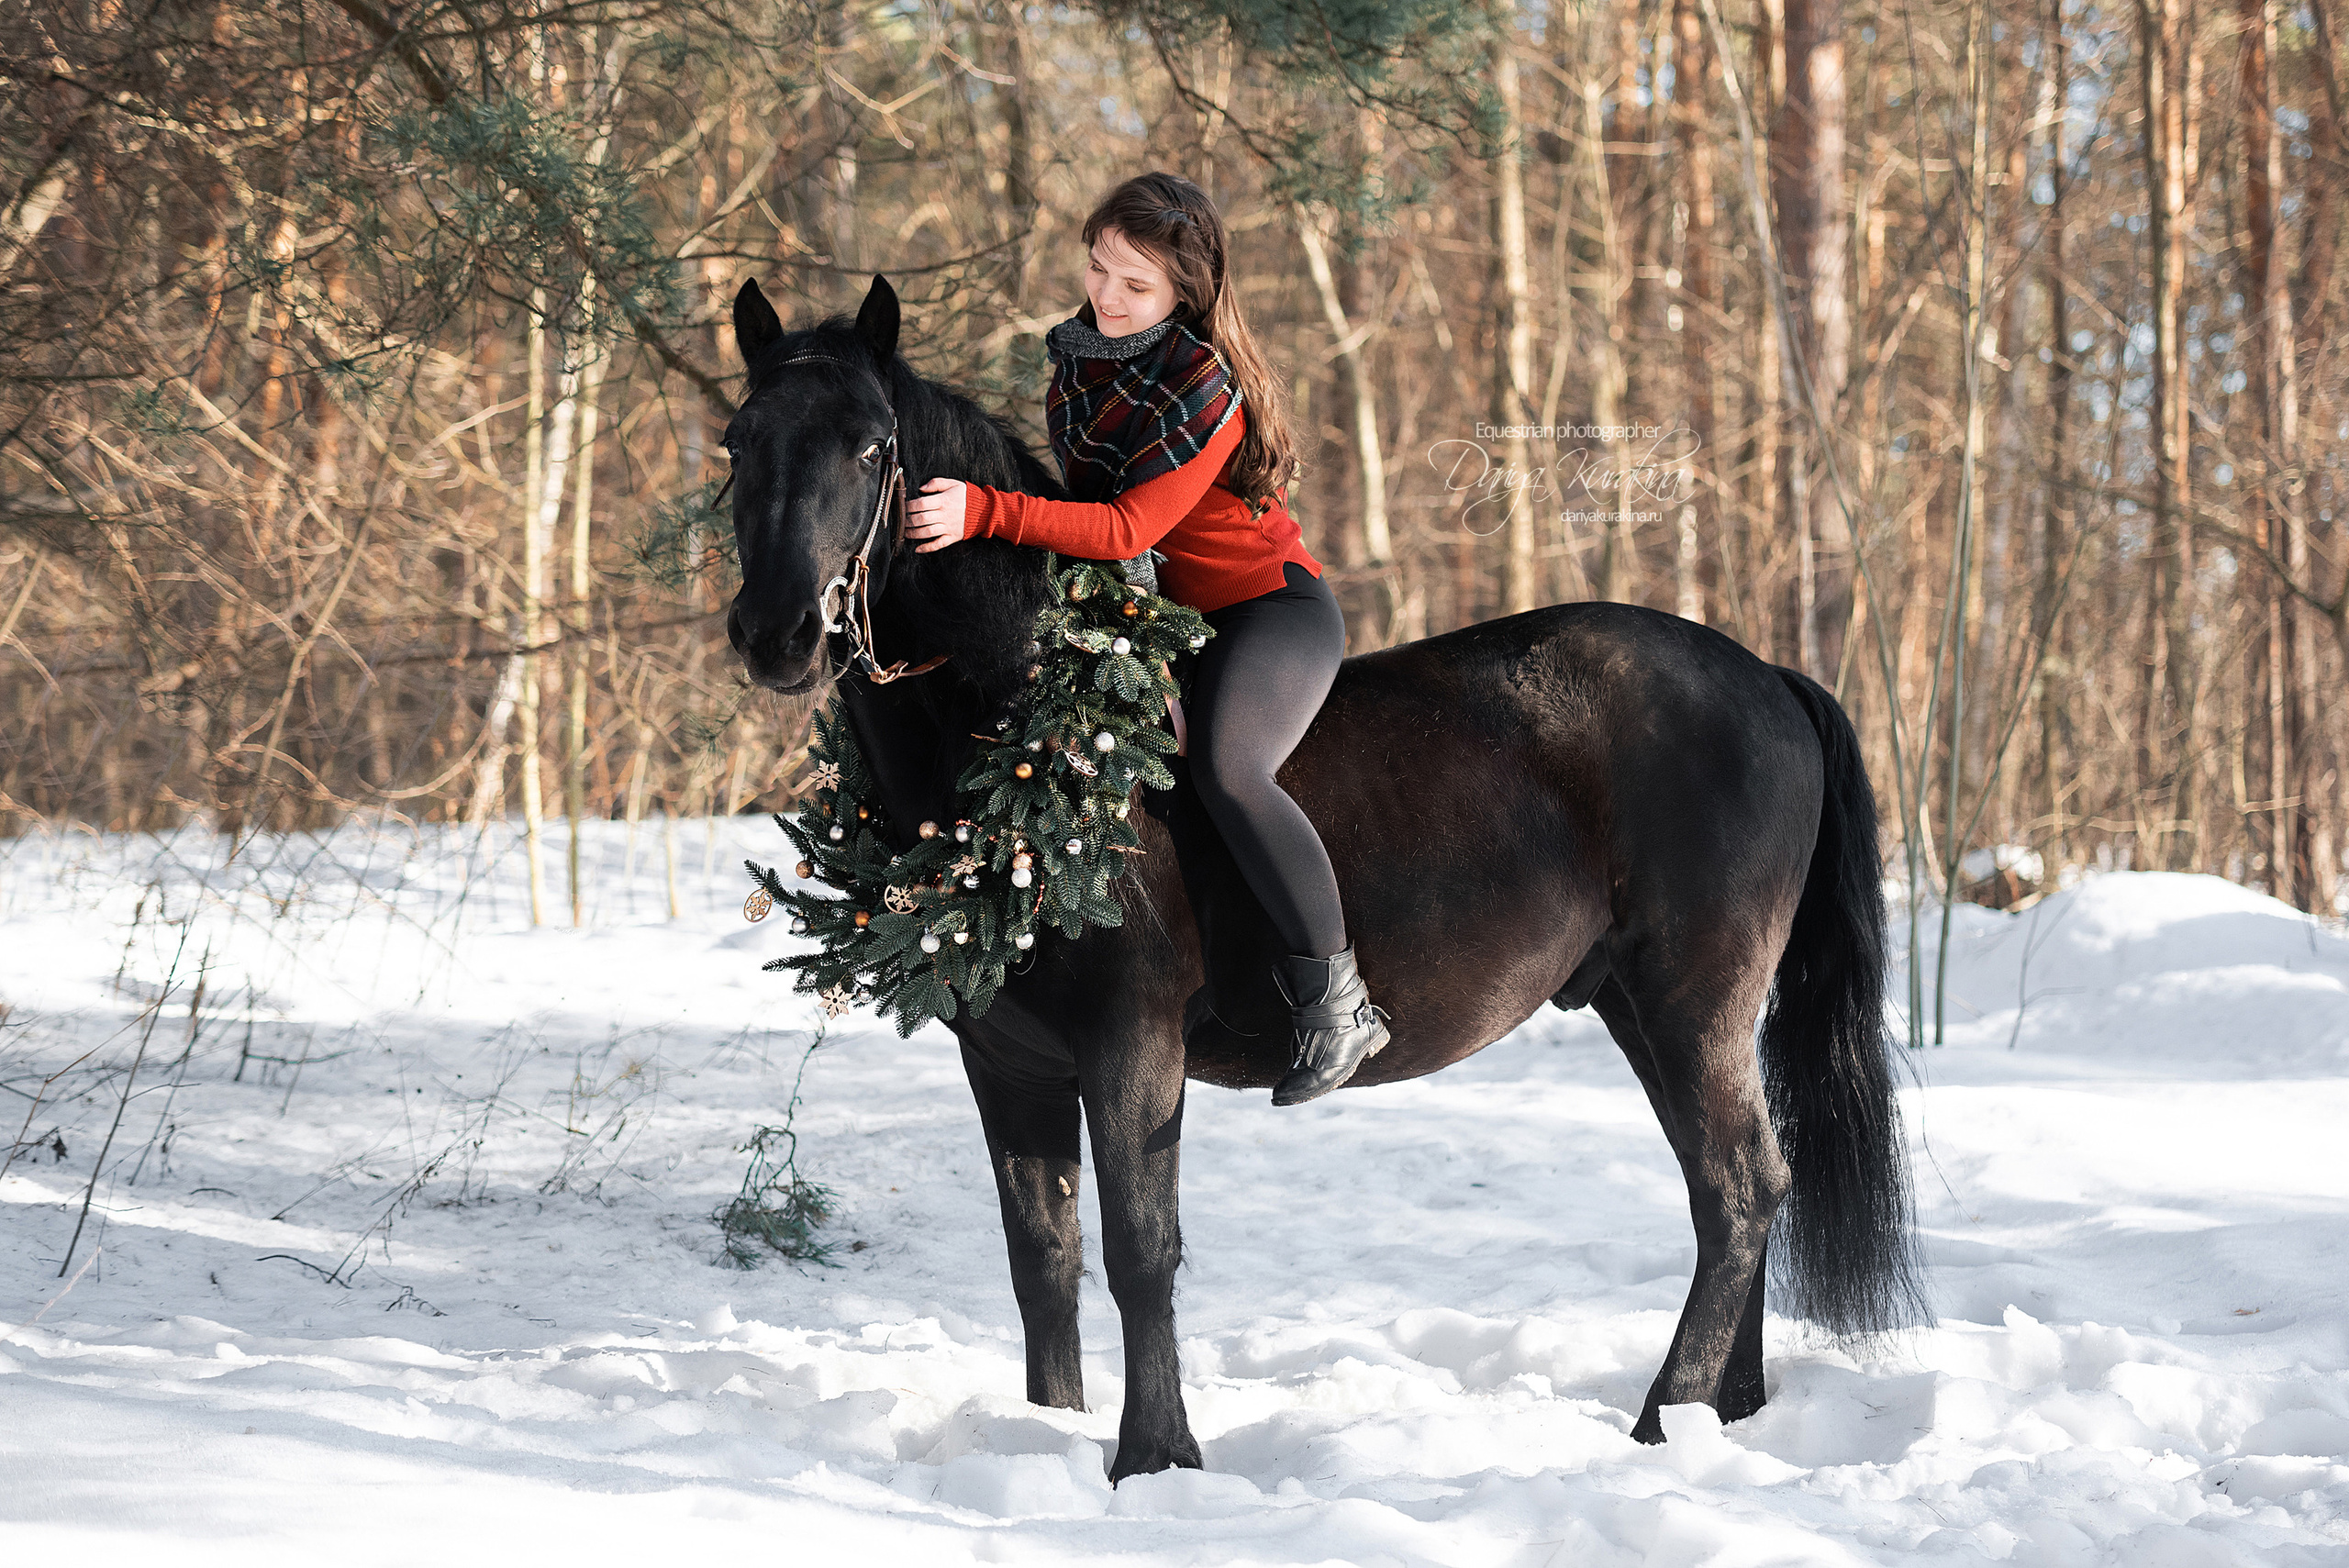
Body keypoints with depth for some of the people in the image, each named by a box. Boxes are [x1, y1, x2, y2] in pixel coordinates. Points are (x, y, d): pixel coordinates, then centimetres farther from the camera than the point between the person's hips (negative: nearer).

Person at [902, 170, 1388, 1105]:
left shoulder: (1202, 391, -23)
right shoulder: (1082, 347, 2)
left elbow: (1131, 528, -30)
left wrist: (987, 514, -38)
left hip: (1270, 608, -10)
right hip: (1149, 609, 10)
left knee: (1226, 769, -33)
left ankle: (1334, 1000, -24)